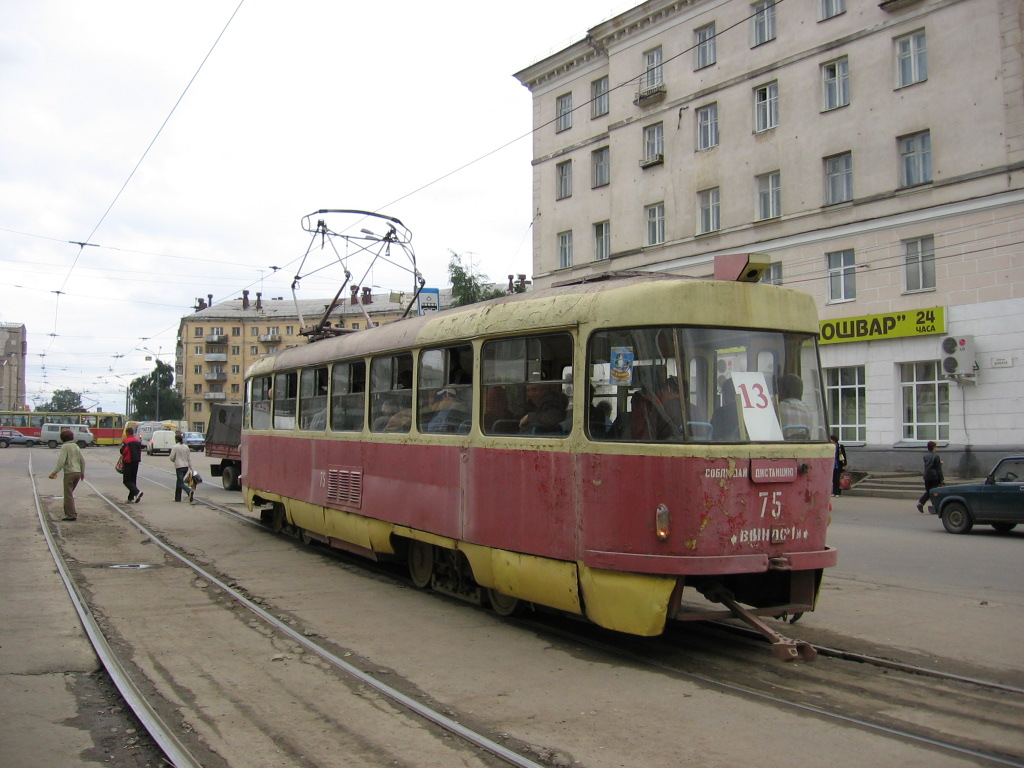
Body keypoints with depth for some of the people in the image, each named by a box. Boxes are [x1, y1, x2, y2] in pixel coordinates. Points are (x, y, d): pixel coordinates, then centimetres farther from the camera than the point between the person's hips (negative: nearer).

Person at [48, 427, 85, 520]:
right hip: (77, 472, 7)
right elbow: (82, 460, 13)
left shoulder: (65, 447, -9)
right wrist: (82, 473, 23)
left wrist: (54, 473, -12)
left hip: (69, 473, -7)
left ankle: (71, 515, -3)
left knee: (68, 494, -1)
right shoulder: (76, 446, 12)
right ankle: (71, 512, 21)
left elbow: (61, 461, -17)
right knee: (70, 493, 20)